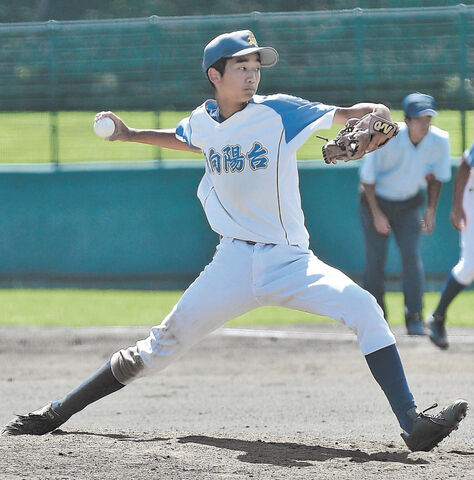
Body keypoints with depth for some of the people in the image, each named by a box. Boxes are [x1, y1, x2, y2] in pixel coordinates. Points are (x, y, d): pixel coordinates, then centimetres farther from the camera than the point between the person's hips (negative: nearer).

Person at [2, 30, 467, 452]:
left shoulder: (278, 112, -6)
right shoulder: (202, 121, 6)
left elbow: (343, 114, -17)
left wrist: (375, 115, -37)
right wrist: (129, 135, 26)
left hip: (290, 260, -2)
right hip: (235, 261, 2)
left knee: (364, 309, -26)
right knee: (163, 344, 0)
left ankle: (412, 424, -27)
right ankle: (55, 414, 10)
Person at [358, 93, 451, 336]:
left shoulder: (439, 141, -17)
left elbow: (436, 176, 2)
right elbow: (368, 177, -15)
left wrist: (431, 209, -3)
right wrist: (376, 214, -15)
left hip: (408, 204, 2)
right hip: (376, 200, -2)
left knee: (411, 254, -13)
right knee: (375, 259, -3)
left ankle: (414, 318, -10)